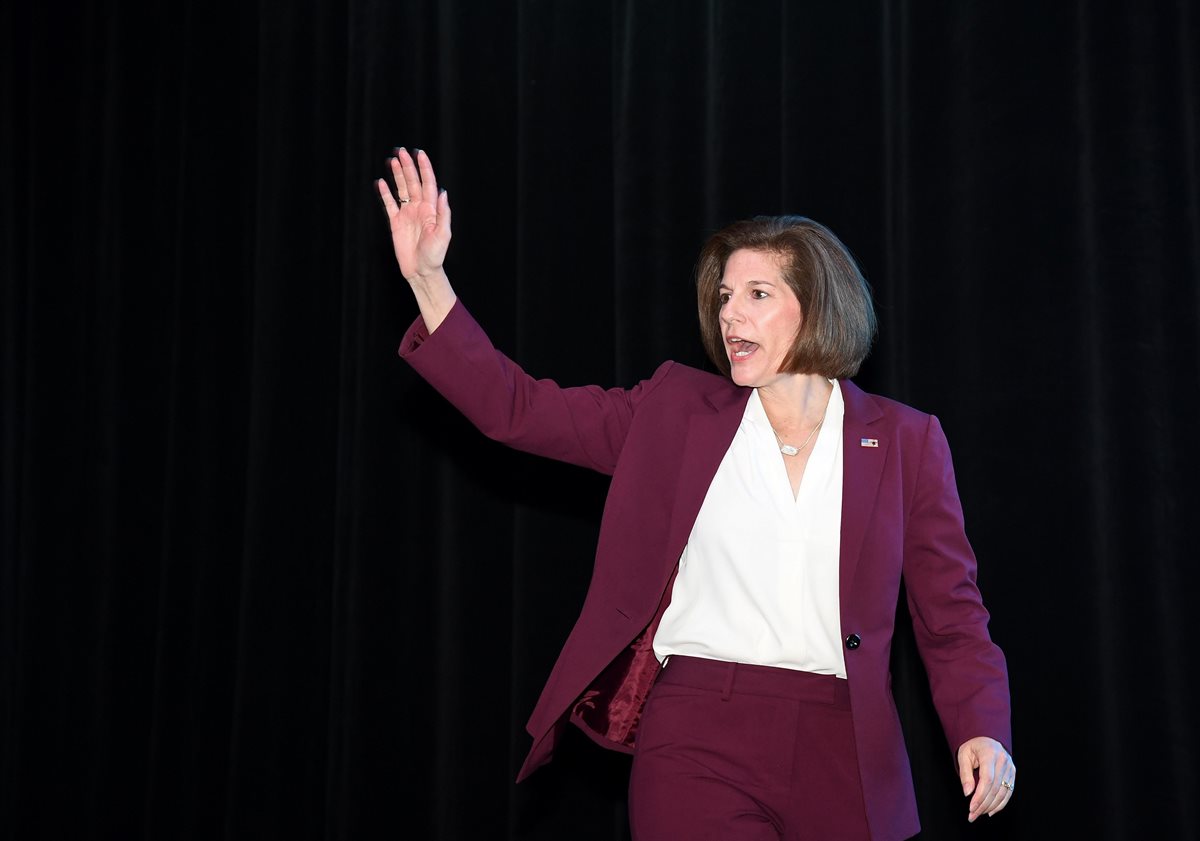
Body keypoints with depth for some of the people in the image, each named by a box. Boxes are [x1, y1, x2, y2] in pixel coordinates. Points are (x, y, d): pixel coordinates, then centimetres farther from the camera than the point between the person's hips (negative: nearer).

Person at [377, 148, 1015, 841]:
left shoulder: (906, 441, 5)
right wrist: (427, 278, -3)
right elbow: (516, 409, 5)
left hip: (845, 756, 0)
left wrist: (982, 729, -9)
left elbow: (951, 610, 6)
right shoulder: (677, 413, 7)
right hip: (698, 739, 0)